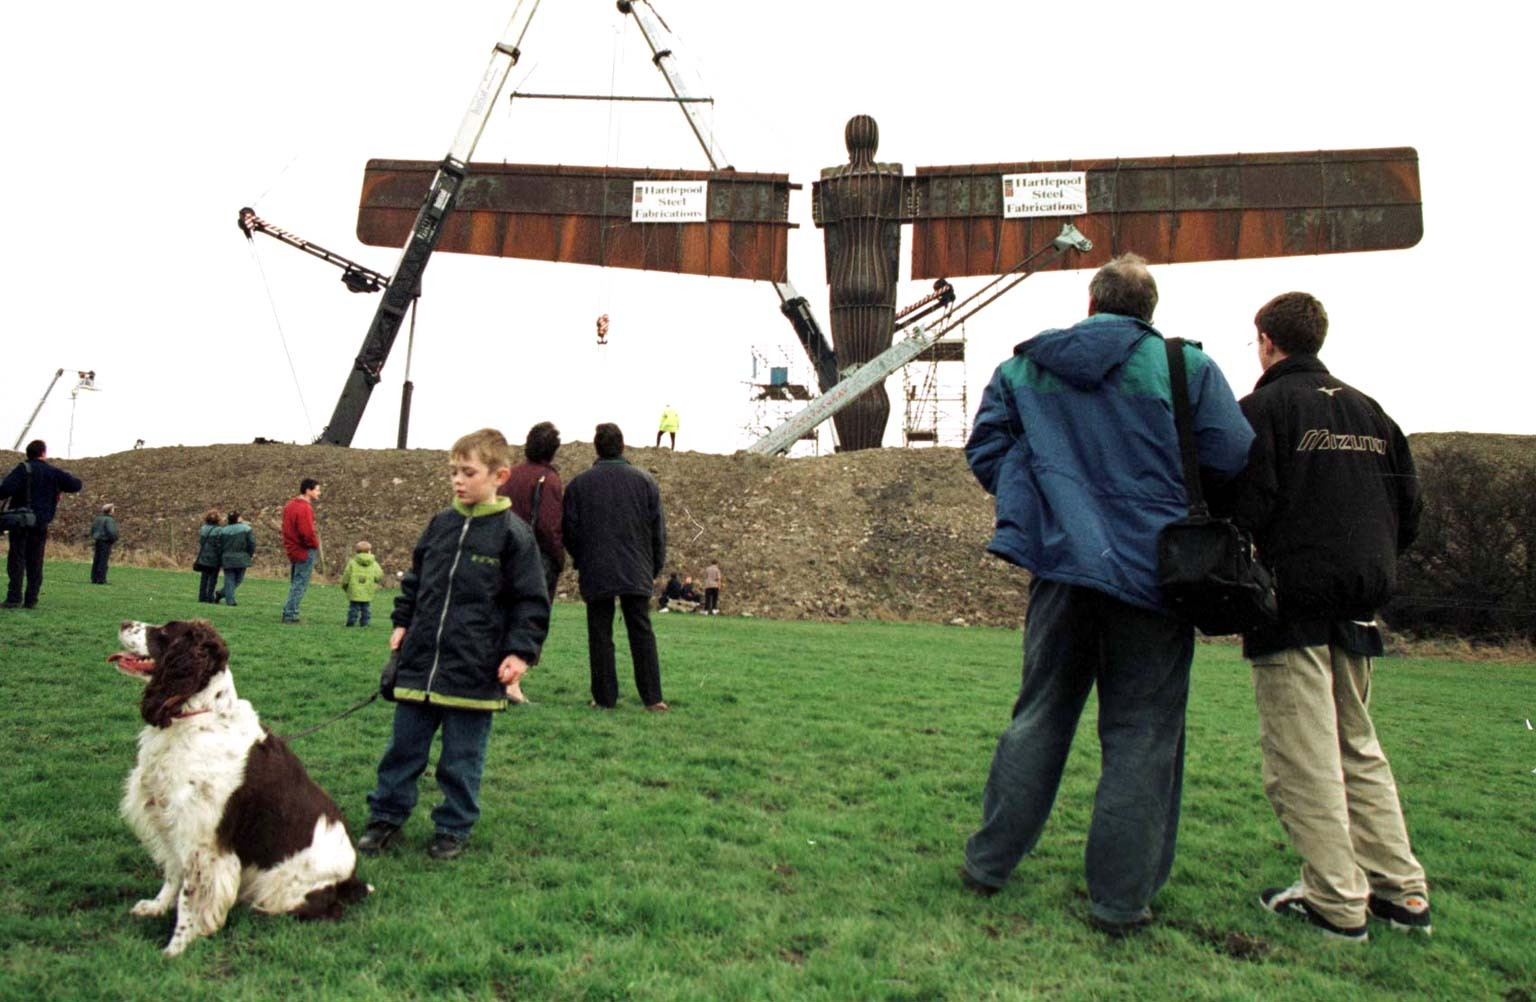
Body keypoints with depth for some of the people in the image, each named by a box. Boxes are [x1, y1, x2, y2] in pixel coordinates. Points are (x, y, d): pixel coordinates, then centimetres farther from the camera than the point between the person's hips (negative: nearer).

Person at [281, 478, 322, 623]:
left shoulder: (289, 506, 12)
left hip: (292, 550, 9)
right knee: (300, 585, -3)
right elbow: (307, 533, -23)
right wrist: (315, 545, -7)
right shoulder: (305, 508, -18)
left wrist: (289, 545, 14)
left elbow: (286, 528, 15)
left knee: (295, 584, 16)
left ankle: (289, 613, 18)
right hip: (305, 551, -9)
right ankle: (290, 615, -2)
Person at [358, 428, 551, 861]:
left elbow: (531, 602, -5)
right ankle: (386, 817, 28)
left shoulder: (513, 534, -7)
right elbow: (414, 579, 21)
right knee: (403, 745, 13)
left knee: (462, 757, 7)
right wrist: (403, 623, 15)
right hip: (421, 661, 4)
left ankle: (453, 827, 23)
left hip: (475, 671, -4)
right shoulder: (440, 524, 7)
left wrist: (520, 652, -12)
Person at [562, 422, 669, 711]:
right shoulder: (645, 481, 3)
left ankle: (605, 698, 6)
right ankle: (652, 698, 5)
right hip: (637, 573, 1)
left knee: (600, 635, 5)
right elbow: (658, 530, 4)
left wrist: (581, 562, 18)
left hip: (596, 574, -1)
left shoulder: (578, 484, 0)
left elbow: (570, 531, 2)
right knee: (642, 633, 6)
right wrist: (655, 567, 14)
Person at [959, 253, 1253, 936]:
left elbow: (985, 451, 5)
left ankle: (987, 863, 21)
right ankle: (1120, 899, 11)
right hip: (1152, 568, -3)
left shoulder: (1022, 367, 7)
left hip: (1060, 565, 3)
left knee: (1040, 715, 15)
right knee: (1141, 734, 5)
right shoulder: (1185, 366, -2)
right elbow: (1235, 463, -5)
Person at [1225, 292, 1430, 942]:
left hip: (1292, 601, -7)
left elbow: (1246, 508, -16)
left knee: (1303, 756, -1)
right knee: (1358, 747, 17)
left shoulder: (1263, 408, -7)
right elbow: (1409, 505, 14)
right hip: (1357, 610, 7)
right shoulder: (1368, 411, 14)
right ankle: (1401, 890, 18)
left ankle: (1336, 902, 3)